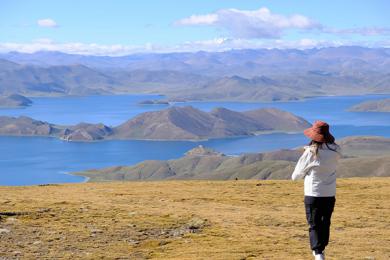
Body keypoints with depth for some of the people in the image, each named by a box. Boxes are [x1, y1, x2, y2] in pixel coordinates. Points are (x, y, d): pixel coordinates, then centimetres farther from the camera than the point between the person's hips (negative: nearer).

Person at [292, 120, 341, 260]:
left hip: (313, 195, -4)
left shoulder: (310, 153, -15)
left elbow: (296, 176, -6)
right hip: (330, 195, 4)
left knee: (314, 225, 2)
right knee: (325, 223, 20)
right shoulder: (335, 151, -7)